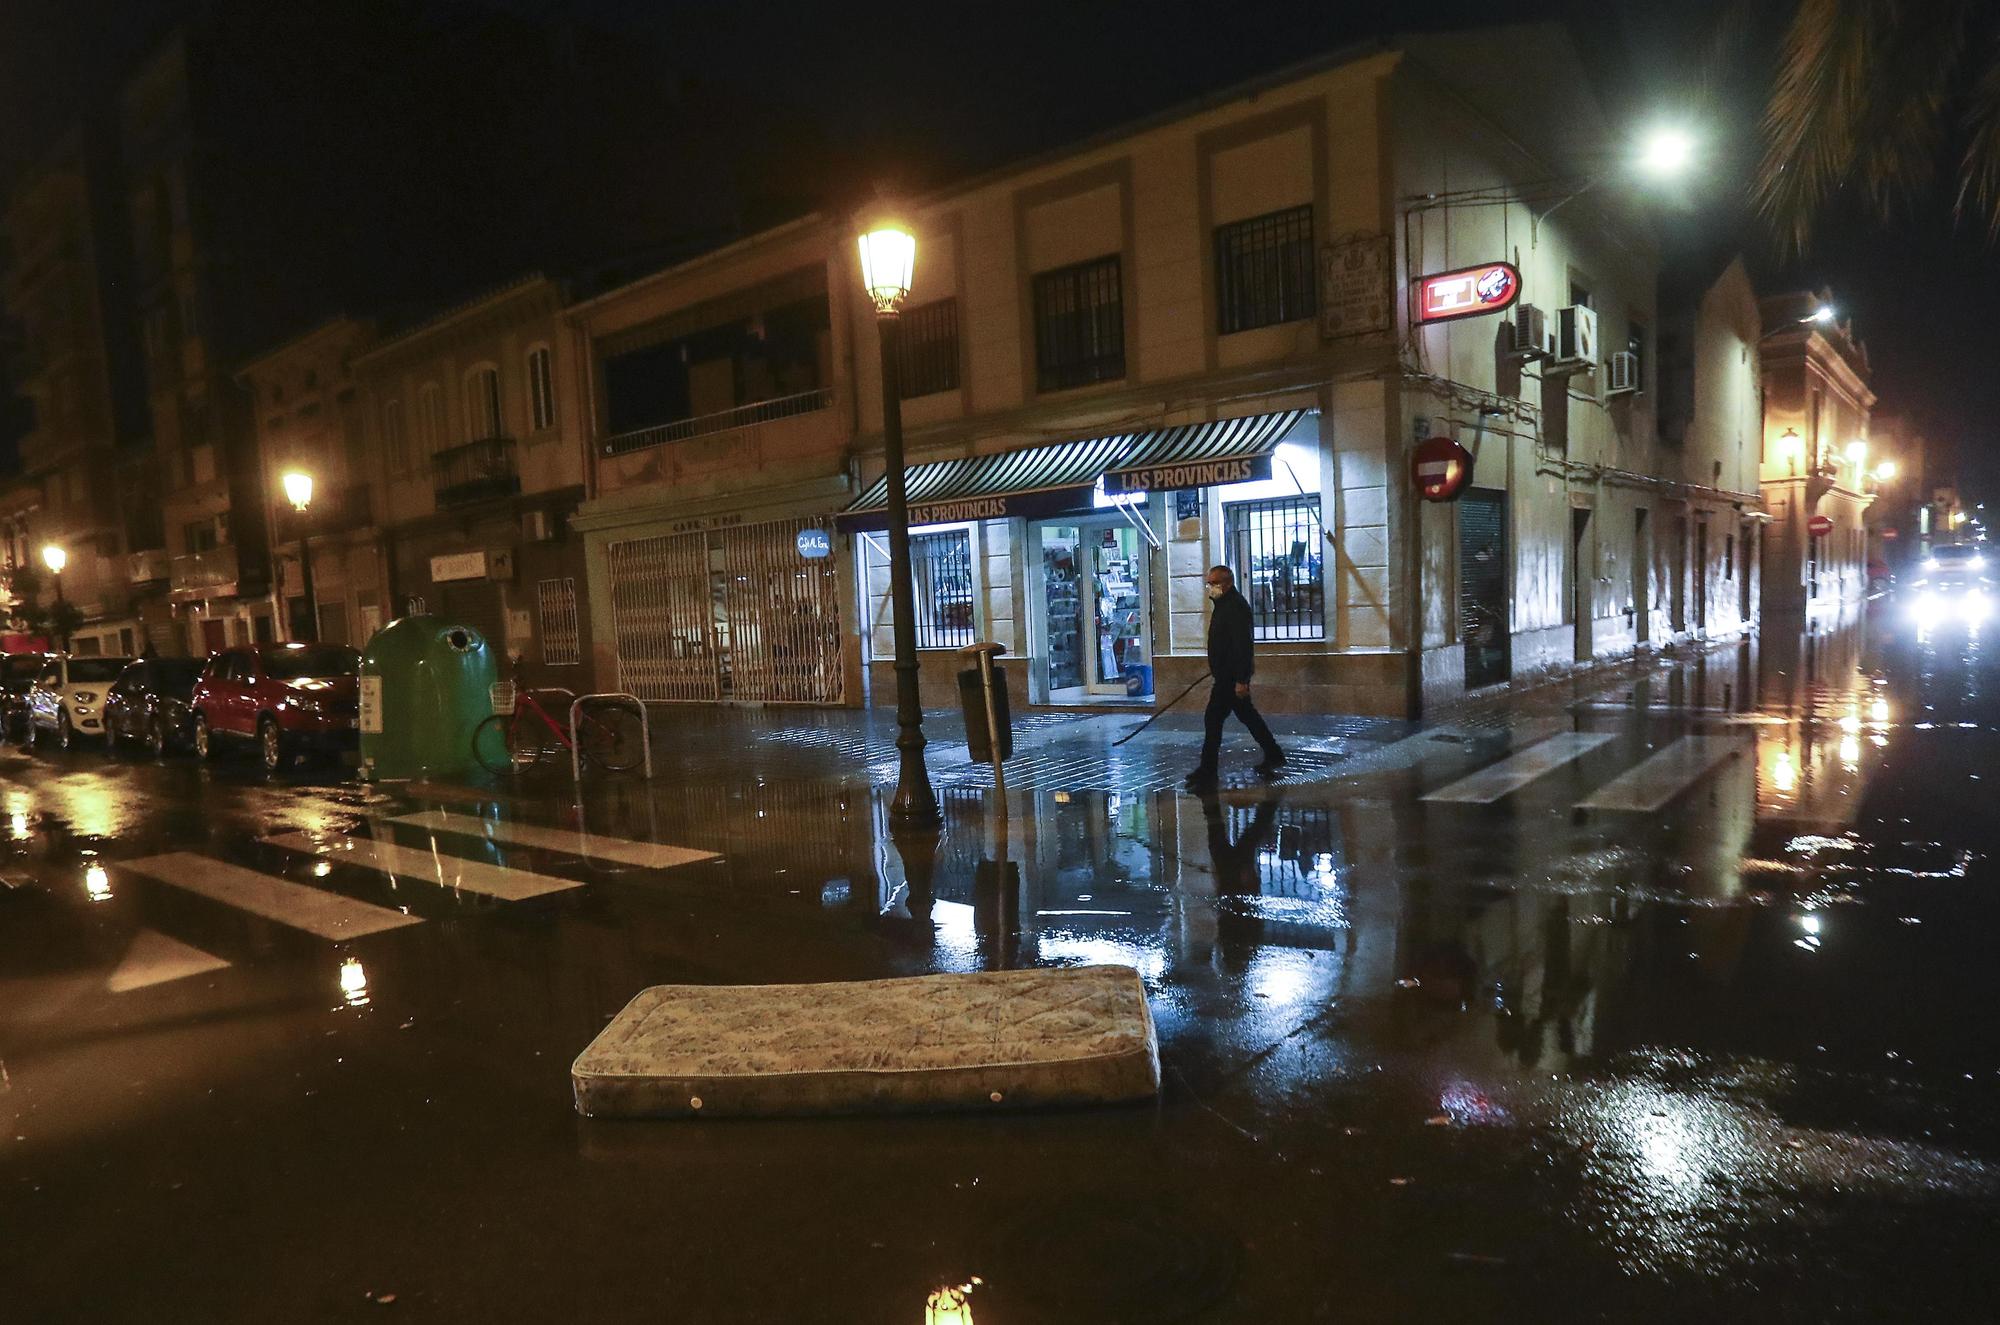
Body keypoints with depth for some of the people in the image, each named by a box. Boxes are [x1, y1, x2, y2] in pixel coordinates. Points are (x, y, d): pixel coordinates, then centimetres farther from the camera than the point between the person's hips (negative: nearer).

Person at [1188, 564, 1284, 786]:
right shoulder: (1224, 603, 14)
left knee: (1213, 718, -7)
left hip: (1231, 676, -11)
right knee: (1247, 715, 17)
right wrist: (1215, 666, 29)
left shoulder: (1235, 606, -19)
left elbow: (1243, 645, -25)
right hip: (1227, 673, 11)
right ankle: (1273, 755, 27)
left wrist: (1241, 680, -28)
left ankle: (1207, 770, -2)